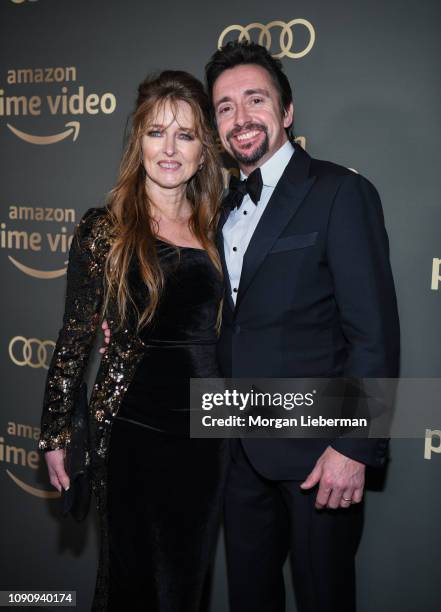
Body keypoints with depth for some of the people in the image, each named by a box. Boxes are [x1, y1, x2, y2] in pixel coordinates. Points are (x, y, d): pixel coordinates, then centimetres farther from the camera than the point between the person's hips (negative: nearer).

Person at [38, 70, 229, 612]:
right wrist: (55, 435, -2)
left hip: (204, 429, 4)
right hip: (130, 428, -3)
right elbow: (75, 336, -3)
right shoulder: (105, 228, -6)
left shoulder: (214, 228, 5)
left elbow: (219, 329, 11)